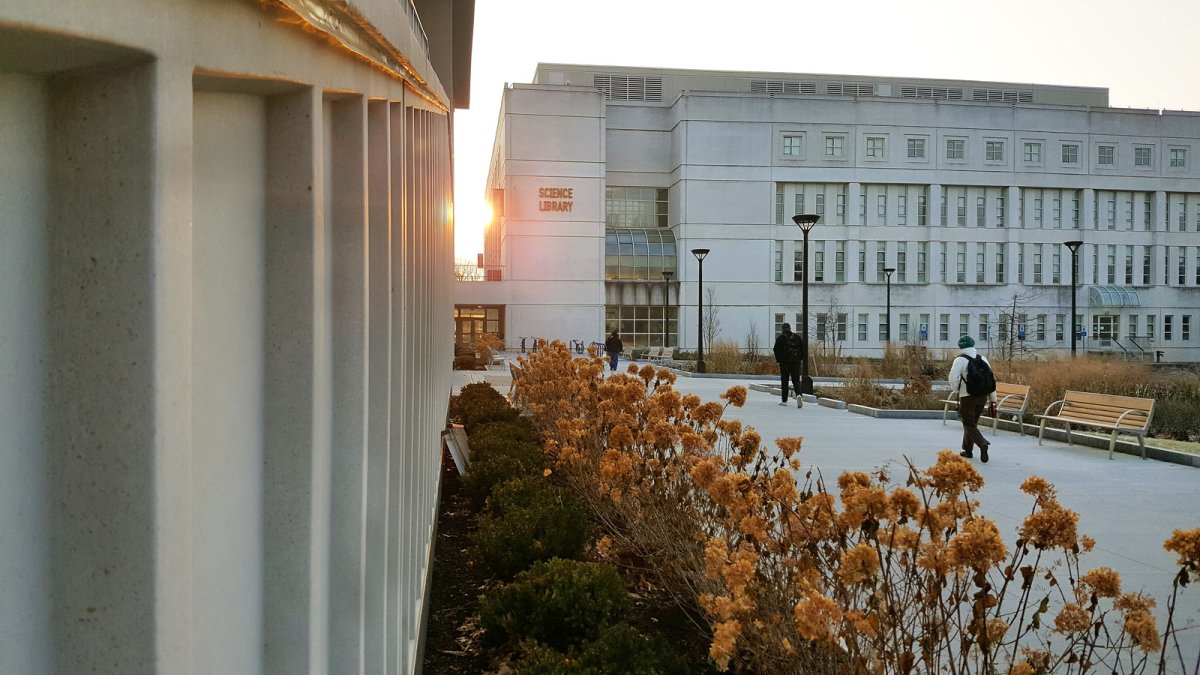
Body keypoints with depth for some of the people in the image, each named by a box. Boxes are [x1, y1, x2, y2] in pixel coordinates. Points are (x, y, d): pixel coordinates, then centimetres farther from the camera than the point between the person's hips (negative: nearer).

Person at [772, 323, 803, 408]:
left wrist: (778, 360, 6)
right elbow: (803, 349, 7)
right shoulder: (797, 337, 8)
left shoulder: (780, 338, -2)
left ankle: (784, 400, 9)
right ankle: (799, 395, -22)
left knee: (784, 381, 7)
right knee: (796, 381, 4)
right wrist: (799, 358, 13)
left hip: (784, 362, -2)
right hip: (796, 362, 2)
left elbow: (776, 350, -6)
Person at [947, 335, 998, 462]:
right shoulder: (983, 359, 6)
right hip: (983, 396, 5)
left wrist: (957, 389, 3)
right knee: (973, 422, 20)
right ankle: (968, 450, 26)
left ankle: (983, 444, -23)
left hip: (967, 396, -5)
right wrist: (993, 399, 9)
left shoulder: (960, 360, -10)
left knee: (969, 425, 1)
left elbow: (953, 379, -18)